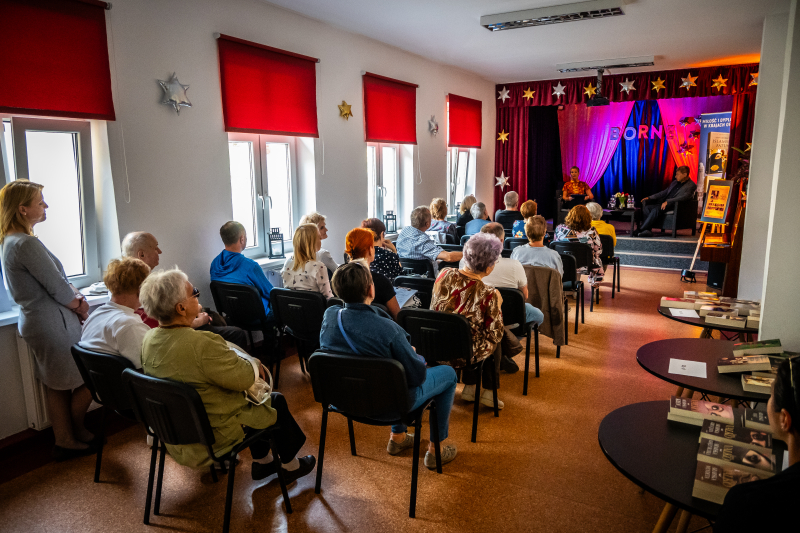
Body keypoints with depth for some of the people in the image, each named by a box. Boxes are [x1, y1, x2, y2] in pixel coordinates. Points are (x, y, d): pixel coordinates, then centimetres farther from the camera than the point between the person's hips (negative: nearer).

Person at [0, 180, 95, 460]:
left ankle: (65, 440, 30)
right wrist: (81, 306, -2)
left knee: (55, 385, 18)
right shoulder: (27, 244, -23)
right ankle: (75, 435, 24)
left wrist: (77, 297, -2)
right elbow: (59, 290, -19)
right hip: (54, 324, -10)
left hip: (35, 320, 11)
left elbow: (57, 279, 12)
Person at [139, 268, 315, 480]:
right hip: (212, 434, -8)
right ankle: (290, 466, 34)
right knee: (276, 402, 14)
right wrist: (253, 362, -5)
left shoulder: (149, 340, -7)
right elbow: (243, 378, -25)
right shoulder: (202, 344, -35)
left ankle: (262, 462, 40)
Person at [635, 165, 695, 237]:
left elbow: (683, 197, -20)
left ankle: (640, 230, -31)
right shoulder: (675, 182, 23)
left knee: (656, 210, -33)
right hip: (663, 203, 8)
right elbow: (664, 192, 26)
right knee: (646, 207, -16)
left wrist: (667, 201, -32)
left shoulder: (691, 186, -3)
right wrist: (649, 197, 14)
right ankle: (647, 230, -26)